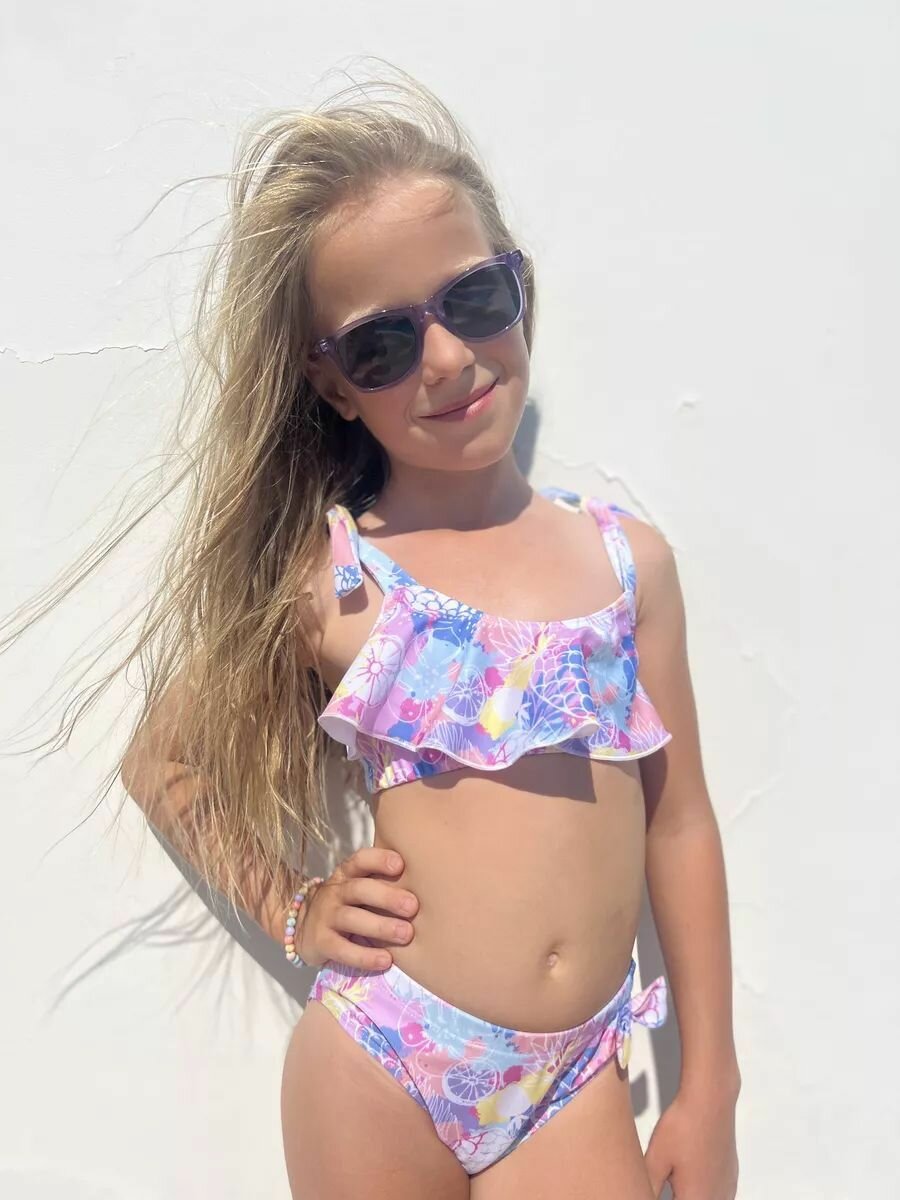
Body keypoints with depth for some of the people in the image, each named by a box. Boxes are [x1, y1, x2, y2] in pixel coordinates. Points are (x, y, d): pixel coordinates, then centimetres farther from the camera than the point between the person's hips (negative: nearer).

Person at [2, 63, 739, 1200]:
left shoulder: (629, 555, 0)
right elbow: (160, 760, 7)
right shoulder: (324, 577, -6)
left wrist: (709, 1088, 7)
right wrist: (296, 912, -1)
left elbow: (680, 826, 5)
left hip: (580, 1083, 2)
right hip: (378, 1062, -1)